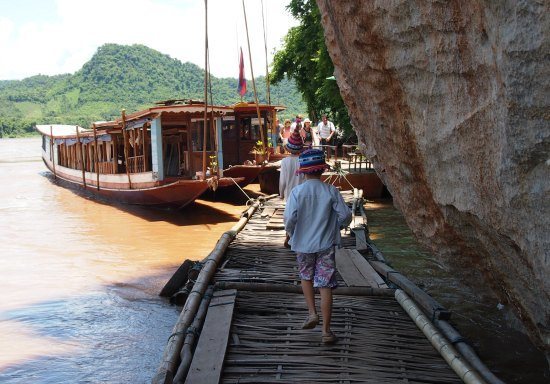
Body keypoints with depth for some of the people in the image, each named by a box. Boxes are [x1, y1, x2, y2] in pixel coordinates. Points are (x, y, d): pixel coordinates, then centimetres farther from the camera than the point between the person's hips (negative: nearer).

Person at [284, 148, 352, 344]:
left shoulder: (297, 191, -10)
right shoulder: (331, 191, -7)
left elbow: (289, 217, -16)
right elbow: (345, 216, -7)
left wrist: (291, 232, 4)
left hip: (303, 243, 0)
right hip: (326, 244, 0)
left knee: (306, 277, 26)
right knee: (326, 285, 3)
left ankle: (312, 312, 16)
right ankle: (326, 330, 4)